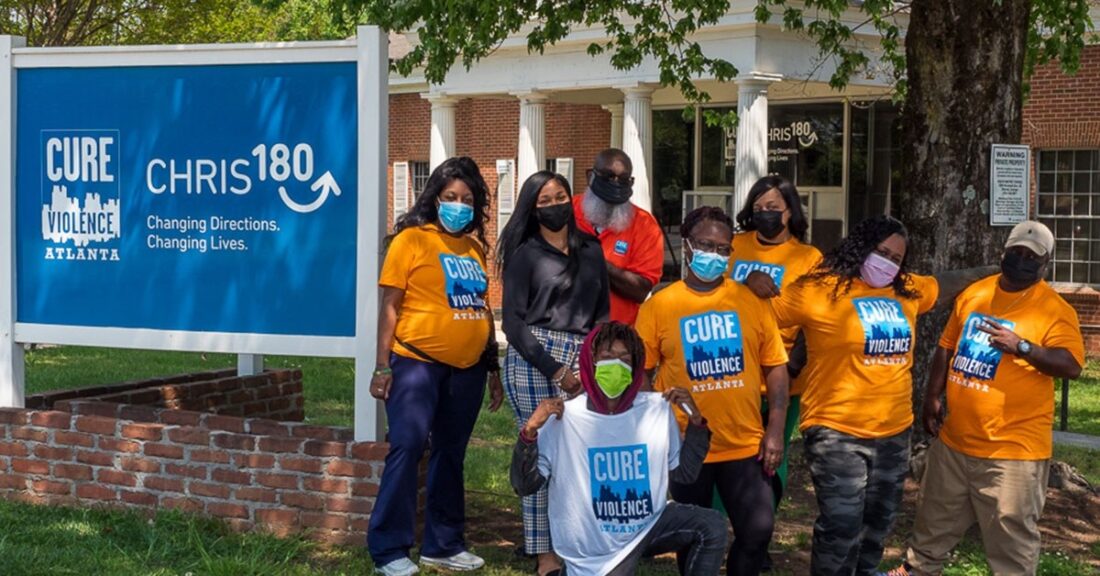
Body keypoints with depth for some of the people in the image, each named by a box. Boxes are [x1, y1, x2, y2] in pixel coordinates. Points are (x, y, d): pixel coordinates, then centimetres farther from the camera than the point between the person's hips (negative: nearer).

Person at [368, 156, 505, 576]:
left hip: (467, 367, 6)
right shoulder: (411, 239, -4)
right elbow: (390, 305, -6)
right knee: (407, 449, -9)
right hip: (417, 362, -6)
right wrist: (382, 366, -10)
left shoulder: (474, 246, 12)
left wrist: (494, 368, 17)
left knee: (451, 454, 12)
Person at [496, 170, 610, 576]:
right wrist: (554, 370, -10)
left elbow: (602, 314, 16)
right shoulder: (524, 254, 4)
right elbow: (513, 322, -3)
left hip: (582, 361, 4)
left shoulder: (591, 252, 16)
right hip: (533, 359, -4)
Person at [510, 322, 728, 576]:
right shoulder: (563, 418, -13)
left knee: (711, 527, -18)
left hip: (649, 525, 3)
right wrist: (529, 432, -26)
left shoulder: (657, 408, -4)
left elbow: (683, 472, 7)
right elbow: (525, 486, -12)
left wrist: (696, 421, -6)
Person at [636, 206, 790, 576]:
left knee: (758, 530, -1)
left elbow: (775, 366, 3)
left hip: (746, 445, 1)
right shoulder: (660, 304, -3)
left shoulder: (751, 300, 1)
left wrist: (775, 430, -4)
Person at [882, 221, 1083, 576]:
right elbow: (948, 346, 15)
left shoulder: (1055, 309, -10)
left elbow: (1071, 365, -20)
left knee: (1011, 535, 0)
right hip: (954, 438, 6)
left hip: (1012, 448, -6)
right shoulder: (974, 293, 7)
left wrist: (1021, 347, -31)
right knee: (936, 521, 22)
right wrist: (933, 397, 10)